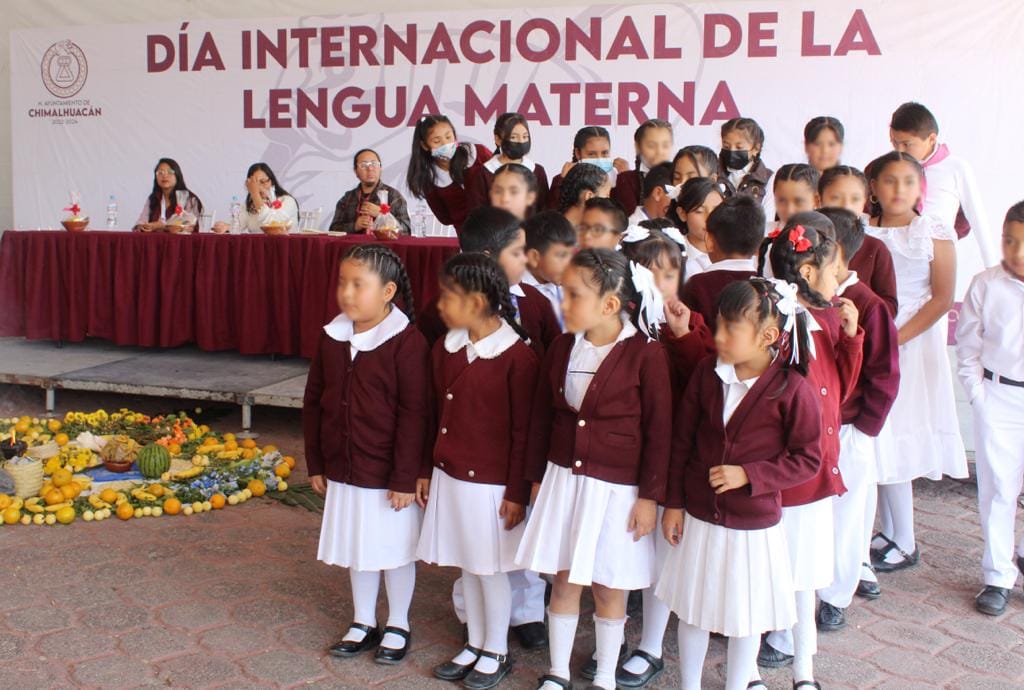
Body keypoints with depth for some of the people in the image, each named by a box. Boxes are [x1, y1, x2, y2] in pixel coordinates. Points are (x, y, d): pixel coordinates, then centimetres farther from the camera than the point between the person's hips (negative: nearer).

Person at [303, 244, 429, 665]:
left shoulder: (406, 342, -17)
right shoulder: (332, 338, 1)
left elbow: (414, 414, -16)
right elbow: (313, 403, 8)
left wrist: (406, 477, -15)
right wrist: (316, 463, 9)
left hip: (389, 475, -5)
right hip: (343, 470, 6)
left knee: (394, 551, 11)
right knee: (356, 549, 19)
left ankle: (398, 626, 30)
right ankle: (363, 622, 37)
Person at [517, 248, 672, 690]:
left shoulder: (646, 355, -14)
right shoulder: (562, 348, 1)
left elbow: (658, 430, -10)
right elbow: (542, 417, 10)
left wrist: (650, 495, -9)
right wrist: (537, 477, 11)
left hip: (617, 488, -4)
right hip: (563, 480, 4)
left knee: (609, 587, 10)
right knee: (563, 581, 12)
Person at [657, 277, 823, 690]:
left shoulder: (792, 389, -17)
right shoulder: (707, 372, -6)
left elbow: (807, 459, -11)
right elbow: (682, 439, 2)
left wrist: (748, 475, -20)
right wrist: (674, 503, 3)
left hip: (754, 525, -3)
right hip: (699, 517, 4)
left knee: (746, 618, 14)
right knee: (690, 609, 17)